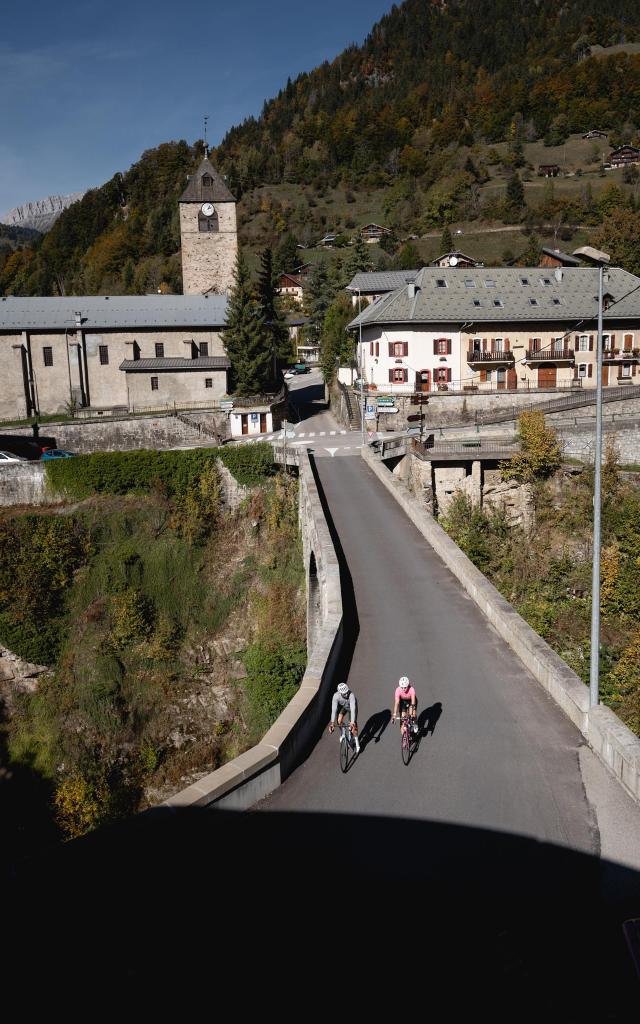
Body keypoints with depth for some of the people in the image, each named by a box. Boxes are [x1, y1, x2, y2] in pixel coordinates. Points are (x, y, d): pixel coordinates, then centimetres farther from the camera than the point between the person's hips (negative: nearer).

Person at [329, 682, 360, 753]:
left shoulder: (351, 695, -42)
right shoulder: (336, 696, -35)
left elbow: (353, 709, -47)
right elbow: (334, 709, -39)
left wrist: (352, 722, -55)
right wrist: (332, 722, -48)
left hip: (351, 707, -3)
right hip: (343, 707, 3)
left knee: (353, 726, -14)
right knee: (339, 721, -18)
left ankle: (357, 743, 2)